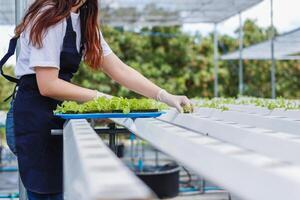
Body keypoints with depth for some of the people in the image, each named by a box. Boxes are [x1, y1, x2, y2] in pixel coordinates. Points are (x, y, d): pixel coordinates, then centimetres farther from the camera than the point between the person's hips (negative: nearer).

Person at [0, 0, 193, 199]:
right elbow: (47, 85, -20)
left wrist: (165, 96, -3)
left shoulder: (84, 21, 10)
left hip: (58, 109, 8)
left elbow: (120, 70, 5)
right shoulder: (49, 17, -16)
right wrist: (98, 97, -14)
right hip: (36, 113, -8)